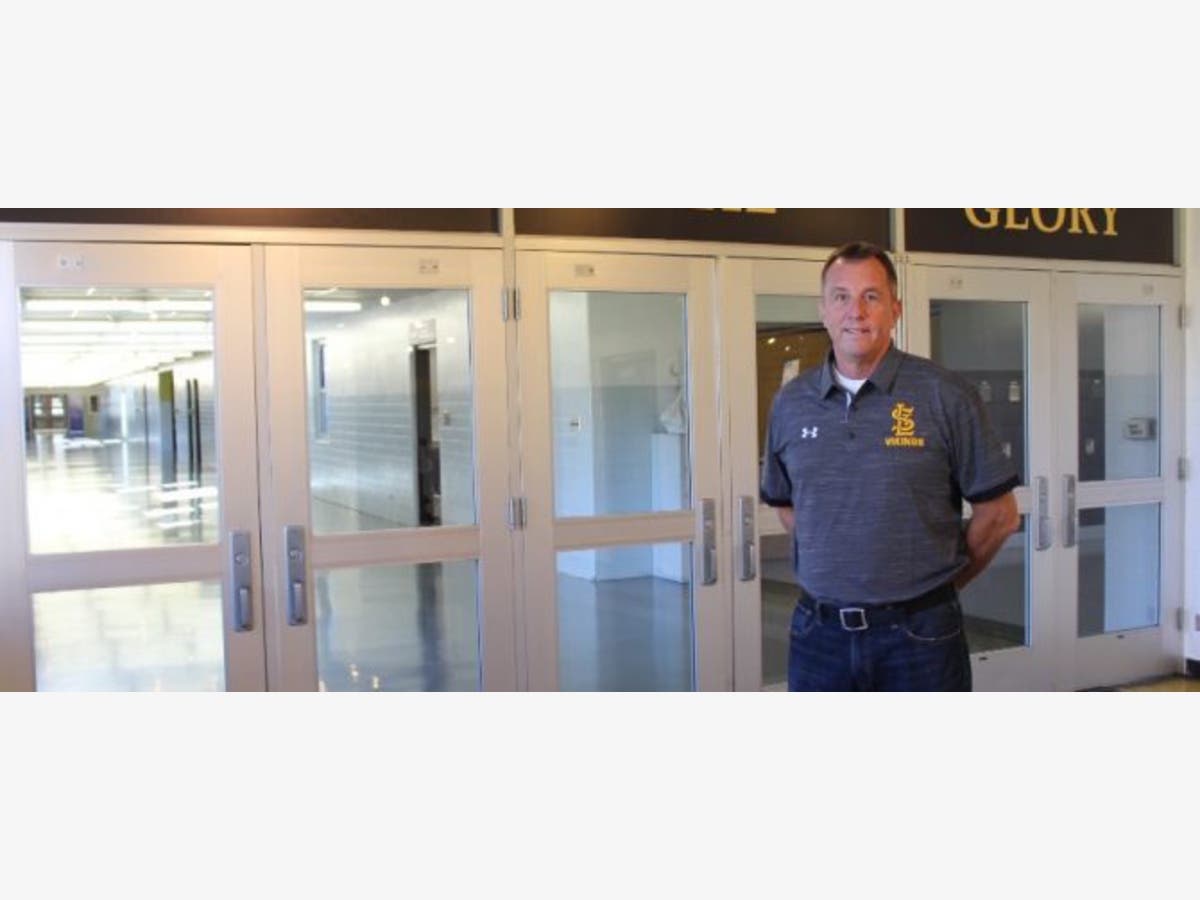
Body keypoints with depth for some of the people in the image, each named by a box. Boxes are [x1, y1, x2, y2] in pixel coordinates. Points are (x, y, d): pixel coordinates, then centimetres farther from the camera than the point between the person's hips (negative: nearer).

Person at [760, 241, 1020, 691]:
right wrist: (838, 568, 9)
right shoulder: (790, 403, 4)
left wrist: (938, 584, 5)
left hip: (920, 633, -3)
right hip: (819, 632, 3)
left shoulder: (946, 396, -7)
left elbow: (998, 513, -2)